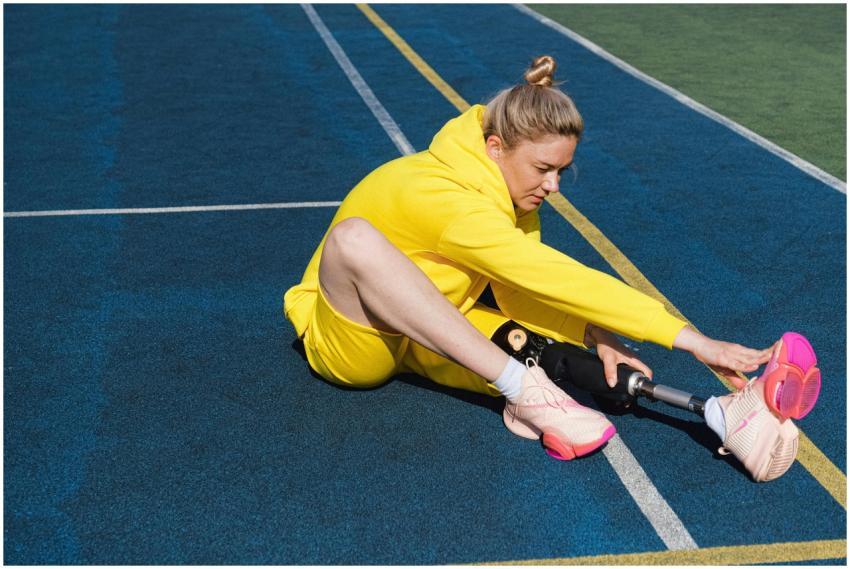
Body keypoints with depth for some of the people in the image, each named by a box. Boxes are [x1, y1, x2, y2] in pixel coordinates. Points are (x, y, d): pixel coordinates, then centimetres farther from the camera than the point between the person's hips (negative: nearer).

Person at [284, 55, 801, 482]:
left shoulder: (512, 189, -4)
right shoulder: (449, 201, -32)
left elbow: (524, 294, -9)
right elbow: (561, 280, -38)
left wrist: (594, 336, -28)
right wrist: (690, 339, -38)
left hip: (433, 337, 7)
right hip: (349, 342, -7)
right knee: (355, 237, -40)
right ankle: (523, 389, -39)